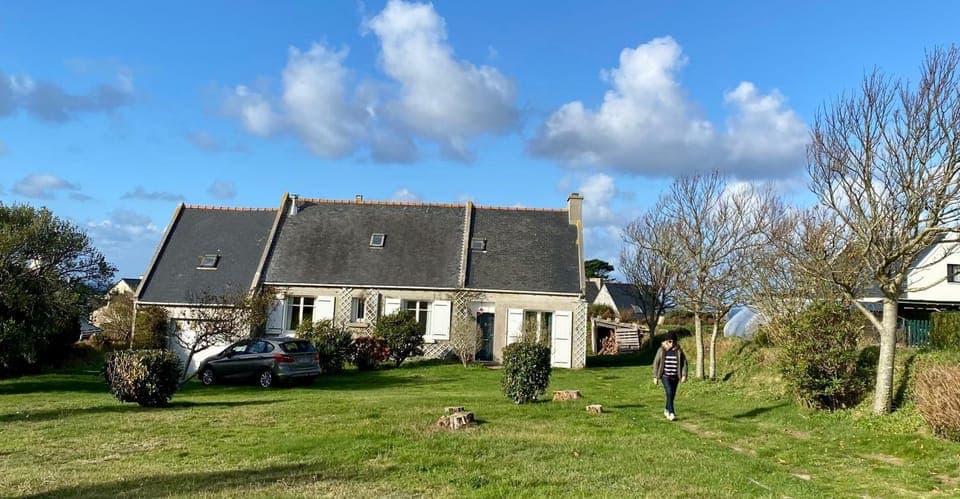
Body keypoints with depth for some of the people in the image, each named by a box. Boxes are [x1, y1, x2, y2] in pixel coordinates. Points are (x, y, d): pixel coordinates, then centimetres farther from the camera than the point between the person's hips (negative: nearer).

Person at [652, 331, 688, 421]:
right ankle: (671, 413, -17)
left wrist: (684, 375, -6)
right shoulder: (662, 350, -3)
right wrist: (655, 377, 1)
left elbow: (684, 363, 5)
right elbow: (656, 363, 2)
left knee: (672, 395, 10)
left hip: (675, 377, 3)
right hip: (665, 376, -3)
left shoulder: (679, 350, 1)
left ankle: (666, 410, 33)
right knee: (669, 393, -19)